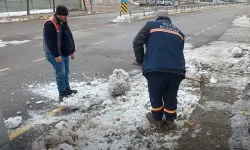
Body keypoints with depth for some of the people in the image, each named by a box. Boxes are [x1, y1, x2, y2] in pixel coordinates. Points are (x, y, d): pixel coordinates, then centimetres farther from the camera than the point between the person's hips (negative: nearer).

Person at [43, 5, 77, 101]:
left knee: (66, 72, 15)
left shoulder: (63, 23, 10)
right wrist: (56, 55, -26)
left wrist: (72, 51, 14)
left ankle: (67, 90, 29)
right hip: (55, 54, -9)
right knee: (61, 73, -8)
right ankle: (62, 94, 0)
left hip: (65, 53, 9)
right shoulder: (50, 24, -19)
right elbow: (51, 42, -24)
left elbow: (70, 37, 16)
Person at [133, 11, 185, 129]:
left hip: (156, 68, -3)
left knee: (155, 95, 19)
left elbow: (137, 42, 4)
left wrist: (140, 60, 15)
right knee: (171, 96, 21)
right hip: (177, 69, 4)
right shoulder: (179, 32, 26)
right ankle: (170, 120, 35)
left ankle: (157, 118, 36)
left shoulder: (151, 25, 14)